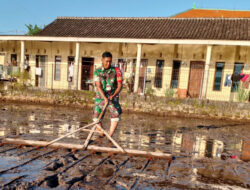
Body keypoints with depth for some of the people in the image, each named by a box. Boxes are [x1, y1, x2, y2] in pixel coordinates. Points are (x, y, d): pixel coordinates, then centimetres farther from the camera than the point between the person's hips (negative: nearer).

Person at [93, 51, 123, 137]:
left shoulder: (116, 70, -3)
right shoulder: (97, 72, -1)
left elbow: (120, 85, -6)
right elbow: (98, 86, -11)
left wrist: (113, 96, -22)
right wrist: (105, 98, -26)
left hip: (113, 98, -1)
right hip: (100, 97, 1)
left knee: (116, 116, -20)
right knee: (97, 119, 0)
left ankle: (109, 136, -9)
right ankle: (102, 134, 25)